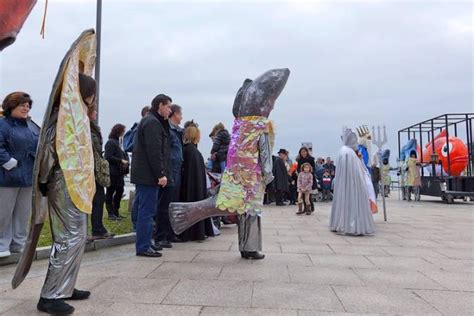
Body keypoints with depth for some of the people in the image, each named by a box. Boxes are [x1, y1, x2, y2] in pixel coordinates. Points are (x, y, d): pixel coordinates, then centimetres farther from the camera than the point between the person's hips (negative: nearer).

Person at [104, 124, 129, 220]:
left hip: (119, 172, 9)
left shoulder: (117, 141, 15)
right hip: (112, 172, -9)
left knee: (120, 191, 12)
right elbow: (108, 157, -18)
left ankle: (116, 212, 22)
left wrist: (125, 161, 5)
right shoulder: (111, 142, -11)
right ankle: (111, 214, 9)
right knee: (110, 192, 1)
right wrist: (121, 161, -18)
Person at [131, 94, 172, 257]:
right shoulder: (152, 123, -13)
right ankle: (143, 247, 1)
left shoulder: (150, 121, 21)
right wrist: (161, 174, -19)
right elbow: (154, 152, -21)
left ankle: (145, 243, 25)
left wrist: (161, 173, 18)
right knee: (147, 211, -5)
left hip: (143, 175, 11)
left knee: (146, 210, 15)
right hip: (148, 175, -11)